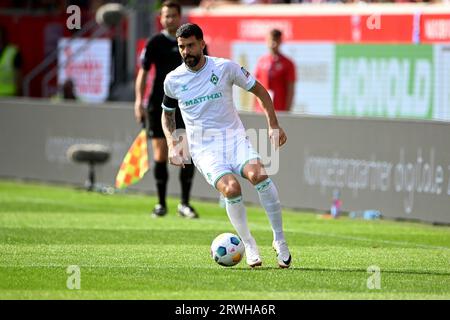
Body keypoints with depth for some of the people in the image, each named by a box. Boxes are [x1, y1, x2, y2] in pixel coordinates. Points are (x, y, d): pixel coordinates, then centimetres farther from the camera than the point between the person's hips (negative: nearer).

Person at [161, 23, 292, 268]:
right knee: (231, 188, -30)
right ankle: (248, 244, -9)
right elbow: (167, 114, 21)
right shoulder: (173, 80, 3)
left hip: (234, 138, 0)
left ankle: (279, 239, -18)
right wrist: (172, 143, 4)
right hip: (204, 149, 0)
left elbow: (259, 90, 11)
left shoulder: (225, 68, -2)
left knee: (258, 174, -31)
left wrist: (273, 125, 5)